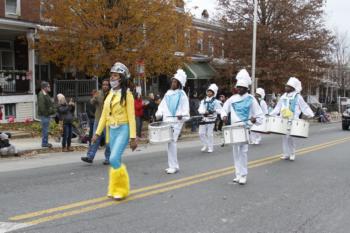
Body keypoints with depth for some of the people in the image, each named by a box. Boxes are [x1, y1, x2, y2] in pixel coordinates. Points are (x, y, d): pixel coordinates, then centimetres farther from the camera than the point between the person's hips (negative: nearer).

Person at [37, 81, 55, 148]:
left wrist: (52, 110, 13)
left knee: (45, 129, 15)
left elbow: (50, 104, 23)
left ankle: (45, 142, 24)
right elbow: (41, 106, -23)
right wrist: (46, 113, -21)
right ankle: (44, 143, 2)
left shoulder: (46, 94, 15)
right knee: (45, 129, -5)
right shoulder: (41, 95, -17)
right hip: (44, 115, -10)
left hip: (47, 115, 10)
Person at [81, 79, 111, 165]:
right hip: (98, 120, 4)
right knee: (95, 139, 5)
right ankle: (90, 157, 6)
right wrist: (94, 98, -20)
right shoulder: (98, 93, 8)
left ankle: (108, 158, 13)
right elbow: (92, 102, 1)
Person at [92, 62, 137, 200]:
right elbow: (104, 115, 14)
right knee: (116, 161, 9)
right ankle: (115, 189, 21)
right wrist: (98, 133, 11)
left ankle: (122, 189, 2)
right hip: (112, 130, 6)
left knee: (114, 159, -15)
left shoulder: (127, 94, -7)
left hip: (123, 130, -6)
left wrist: (133, 137, -14)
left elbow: (131, 117, -11)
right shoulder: (110, 94, 12)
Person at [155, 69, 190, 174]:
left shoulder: (182, 94, -1)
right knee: (170, 142, 7)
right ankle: (173, 165, 17)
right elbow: (163, 105, 15)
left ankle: (174, 166, -5)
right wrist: (159, 114, 0)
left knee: (172, 141, -12)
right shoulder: (168, 93, 16)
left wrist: (181, 115, -22)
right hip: (167, 120, 6)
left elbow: (185, 108, -5)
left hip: (176, 121, -6)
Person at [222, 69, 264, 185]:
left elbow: (260, 115, -2)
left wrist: (255, 120, -22)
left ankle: (243, 175, 1)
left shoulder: (251, 99, -3)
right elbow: (224, 108, 18)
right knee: (236, 151, 8)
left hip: (245, 128, -4)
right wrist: (224, 115, -2)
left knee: (243, 151, -7)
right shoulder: (233, 98, 7)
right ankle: (238, 174, 16)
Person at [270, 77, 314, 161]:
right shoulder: (283, 97, 13)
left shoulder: (298, 97, -2)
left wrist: (310, 114, -21)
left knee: (291, 137, -6)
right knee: (284, 137, 5)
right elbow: (277, 108, 16)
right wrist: (270, 115, 8)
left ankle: (292, 154, 8)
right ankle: (286, 154, 12)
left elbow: (304, 107, -7)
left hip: (293, 121, -5)